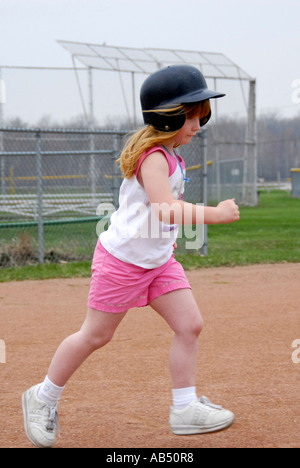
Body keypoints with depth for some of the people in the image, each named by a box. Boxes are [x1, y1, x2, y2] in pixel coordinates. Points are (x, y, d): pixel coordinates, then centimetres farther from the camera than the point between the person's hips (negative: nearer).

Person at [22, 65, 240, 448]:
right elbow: (167, 210, -35)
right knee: (95, 335, 3)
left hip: (158, 259, 9)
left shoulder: (169, 154, 8)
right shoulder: (153, 157, -22)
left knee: (189, 325, -2)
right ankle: (43, 398, 21)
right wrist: (213, 214, -38)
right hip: (122, 258, -9)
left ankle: (185, 409, 5)